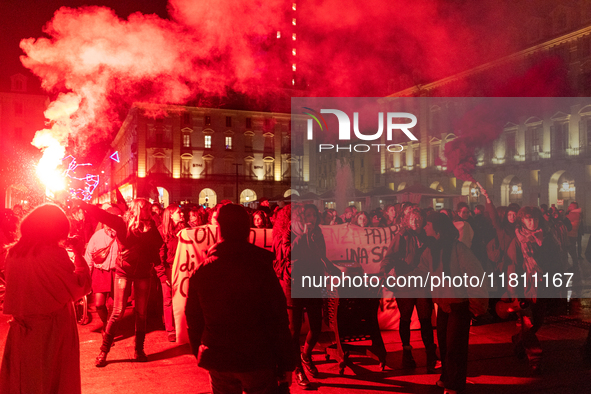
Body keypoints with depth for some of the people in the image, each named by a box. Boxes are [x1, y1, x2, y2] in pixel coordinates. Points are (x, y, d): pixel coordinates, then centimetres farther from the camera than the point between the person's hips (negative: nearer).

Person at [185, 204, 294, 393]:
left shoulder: (200, 271, -4)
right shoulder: (261, 268, -13)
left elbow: (193, 319, 4)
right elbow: (278, 320, -12)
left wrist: (200, 353, 18)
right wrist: (286, 364, -4)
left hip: (217, 362, 3)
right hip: (257, 359, -3)